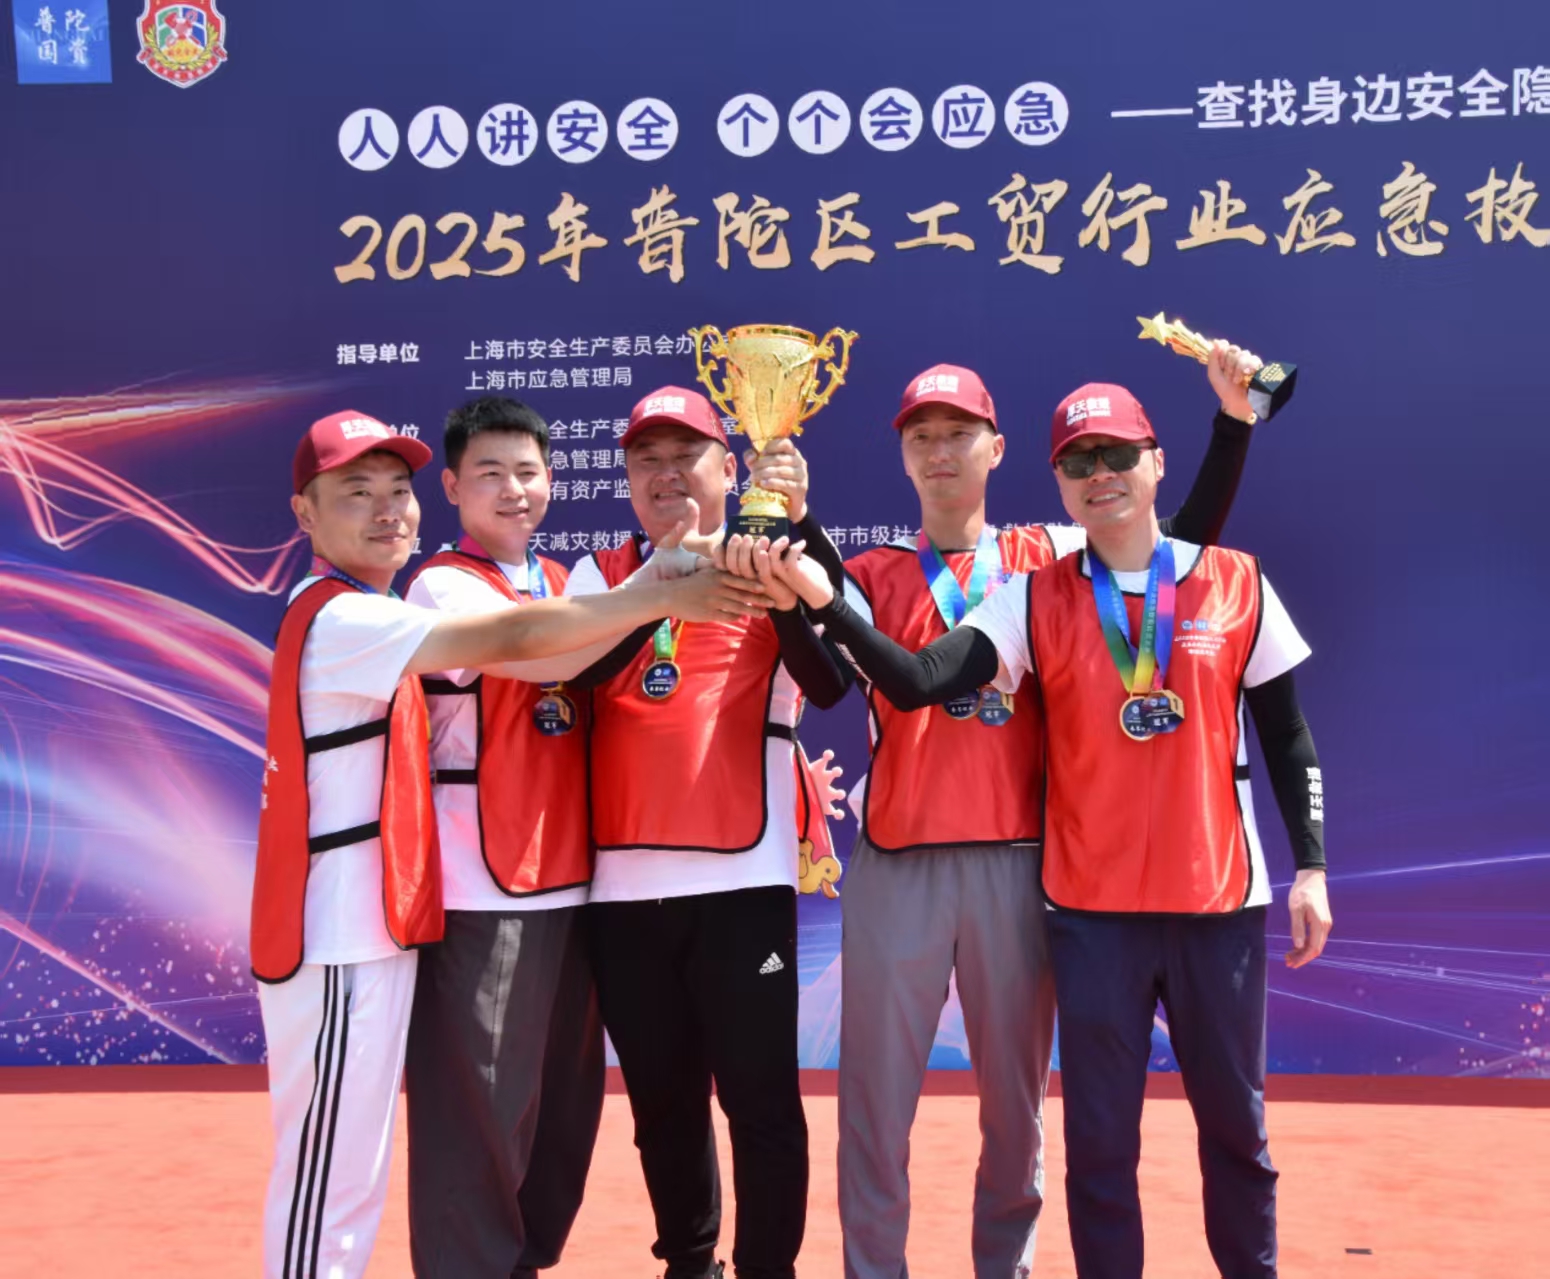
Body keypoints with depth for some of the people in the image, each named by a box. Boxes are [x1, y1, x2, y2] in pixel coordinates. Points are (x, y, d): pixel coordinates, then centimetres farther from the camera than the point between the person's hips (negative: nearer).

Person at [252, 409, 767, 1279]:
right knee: (329, 1173, -2)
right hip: (338, 939, -10)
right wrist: (661, 598, -21)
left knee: (354, 1170, 17)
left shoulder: (368, 619, 15)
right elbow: (511, 639, -24)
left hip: (373, 926, 10)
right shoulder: (340, 620, -17)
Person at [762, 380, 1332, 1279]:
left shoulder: (1238, 584, 0)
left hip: (1220, 897, 1)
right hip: (1091, 903, 0)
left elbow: (1288, 739, 6)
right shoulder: (1035, 600, -2)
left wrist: (1311, 867, 1)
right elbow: (919, 680, -16)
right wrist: (825, 602, -29)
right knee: (1100, 1133, 7)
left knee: (1234, 1118, 13)